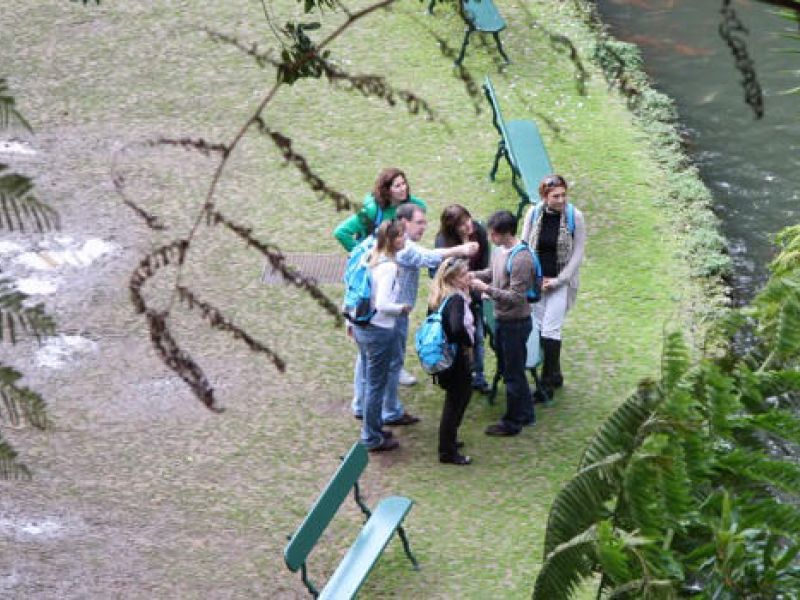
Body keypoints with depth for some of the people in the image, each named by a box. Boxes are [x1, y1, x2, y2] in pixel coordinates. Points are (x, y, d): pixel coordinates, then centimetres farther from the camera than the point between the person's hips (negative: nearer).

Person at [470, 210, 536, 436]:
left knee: (513, 374, 4)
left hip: (516, 323, -9)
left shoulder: (521, 259, -26)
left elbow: (516, 297, -27)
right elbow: (492, 272, 18)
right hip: (502, 320, 9)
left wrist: (486, 289, -25)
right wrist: (472, 275, 0)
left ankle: (512, 422, 17)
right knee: (507, 370, 20)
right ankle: (526, 414, 34)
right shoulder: (499, 250, 1)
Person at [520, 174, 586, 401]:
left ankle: (547, 384, -4)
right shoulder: (533, 213, -4)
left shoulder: (575, 216, -11)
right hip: (536, 280, 3)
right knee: (539, 327, 7)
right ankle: (555, 375, 22)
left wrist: (557, 281, -11)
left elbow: (578, 254, -7)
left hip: (561, 281, -3)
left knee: (550, 329, -9)